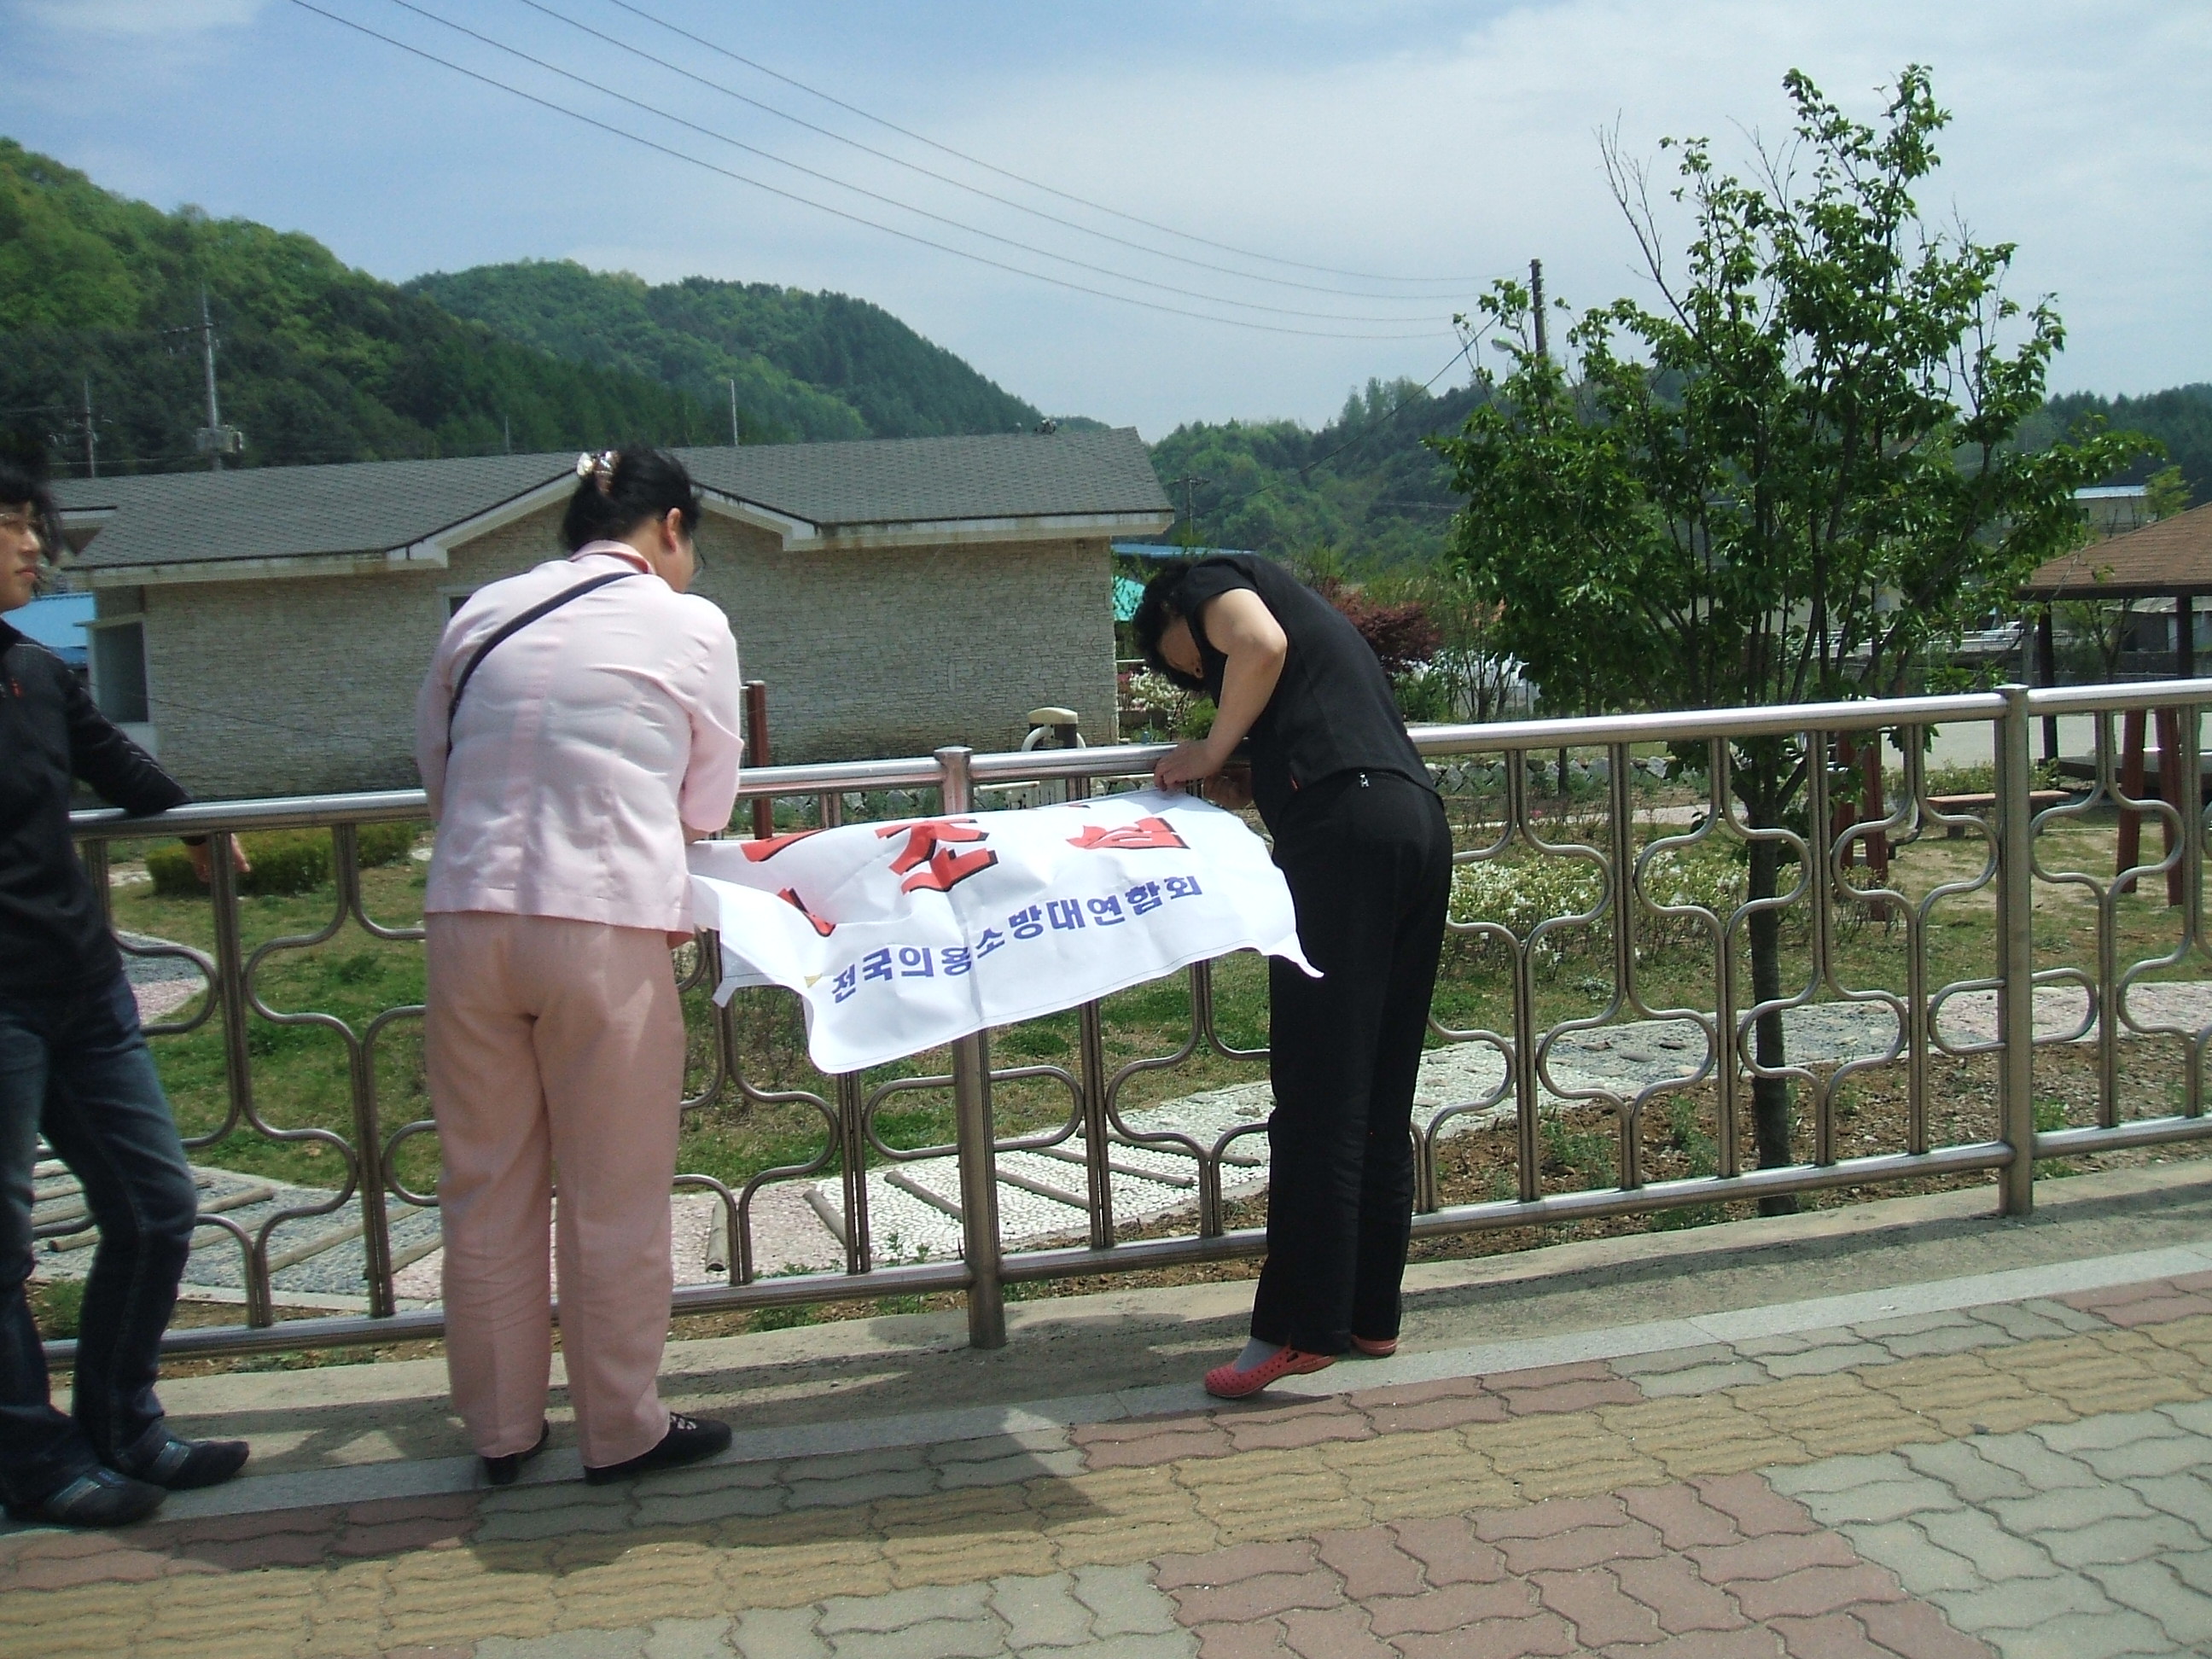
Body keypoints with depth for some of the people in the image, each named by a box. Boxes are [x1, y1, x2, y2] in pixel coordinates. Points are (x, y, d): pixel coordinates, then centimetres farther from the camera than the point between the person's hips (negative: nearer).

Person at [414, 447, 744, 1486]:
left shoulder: (480, 615, 10)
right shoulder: (689, 626, 1)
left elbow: (434, 764, 16)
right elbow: (707, 805, 8)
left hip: (466, 919, 4)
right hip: (605, 927, -4)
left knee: (487, 1189, 15)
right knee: (615, 1198, 10)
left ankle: (500, 1429, 28)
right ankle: (620, 1430, 22)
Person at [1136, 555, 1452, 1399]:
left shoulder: (1211, 583, 12)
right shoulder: (1302, 608, 36)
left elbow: (1260, 643, -10)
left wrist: (1212, 751, 1)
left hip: (1344, 823, -9)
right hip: (1421, 825, 9)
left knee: (1317, 1093, -9)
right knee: (1381, 1096, 11)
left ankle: (1298, 1328, -7)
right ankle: (1370, 1314, 16)